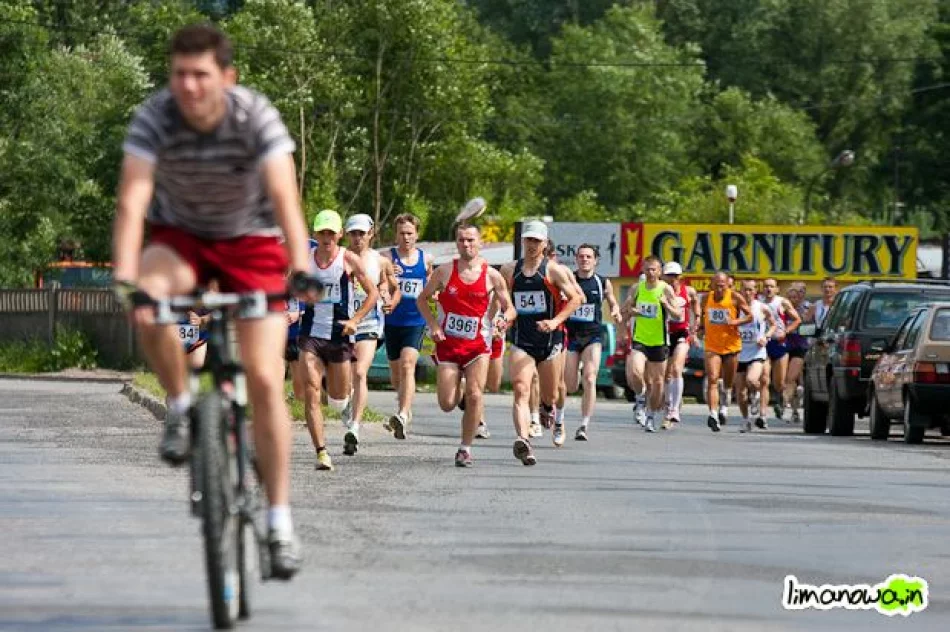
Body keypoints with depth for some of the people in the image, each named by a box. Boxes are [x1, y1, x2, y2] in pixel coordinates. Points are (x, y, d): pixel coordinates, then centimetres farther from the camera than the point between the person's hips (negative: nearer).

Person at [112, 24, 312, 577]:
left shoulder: (257, 117, -26)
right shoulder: (154, 118, -24)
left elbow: (284, 195, -37)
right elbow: (132, 200, -34)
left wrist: (300, 265, -54)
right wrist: (125, 278, -49)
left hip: (252, 240, -1)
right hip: (180, 235, 1)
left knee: (265, 380, -10)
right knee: (147, 302, -35)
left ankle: (280, 521, -1)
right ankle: (181, 406, -10)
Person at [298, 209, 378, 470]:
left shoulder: (349, 260, -4)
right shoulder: (305, 260, 1)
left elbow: (373, 293, 2)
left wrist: (355, 320, -9)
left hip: (340, 335, -1)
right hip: (311, 334, 1)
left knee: (338, 398, 9)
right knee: (311, 392, -14)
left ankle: (349, 417, 47)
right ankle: (322, 453, -15)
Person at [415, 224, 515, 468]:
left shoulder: (492, 276, -3)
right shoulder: (444, 271, -1)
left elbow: (509, 308, 4)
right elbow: (422, 299, 9)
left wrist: (505, 318, -20)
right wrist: (433, 325, -6)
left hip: (478, 344, -1)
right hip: (448, 344, 1)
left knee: (474, 395, -17)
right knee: (447, 405, -2)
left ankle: (465, 448, -4)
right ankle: (458, 392, 36)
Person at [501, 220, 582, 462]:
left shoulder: (554, 270, -3)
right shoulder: (509, 270, 7)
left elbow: (575, 299, -4)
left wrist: (556, 321, -17)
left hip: (549, 339, -1)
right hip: (521, 340, 1)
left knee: (549, 395, 14)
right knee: (521, 391, -19)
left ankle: (547, 410, 52)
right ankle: (523, 440, -33)